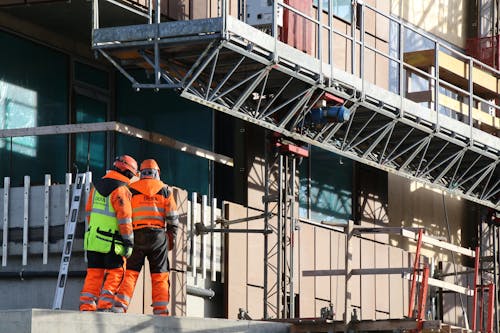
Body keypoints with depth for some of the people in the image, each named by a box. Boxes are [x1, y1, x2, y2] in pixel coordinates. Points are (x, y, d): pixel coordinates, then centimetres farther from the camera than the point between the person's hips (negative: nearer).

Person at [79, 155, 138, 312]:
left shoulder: (97, 186, 11)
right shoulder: (121, 190, -12)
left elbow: (89, 211, 18)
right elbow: (124, 218, -15)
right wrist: (129, 242, -11)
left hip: (93, 238, 7)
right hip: (112, 241, -7)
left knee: (94, 273, 10)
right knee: (116, 273, 2)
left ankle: (86, 306, 6)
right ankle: (105, 305, -7)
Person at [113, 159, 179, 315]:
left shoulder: (131, 189, 8)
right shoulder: (164, 190, 9)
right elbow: (172, 217, 4)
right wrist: (172, 237, 9)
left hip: (137, 236, 0)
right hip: (158, 236, 0)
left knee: (130, 272, 1)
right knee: (160, 276, 4)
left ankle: (120, 306, -12)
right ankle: (161, 311, -1)